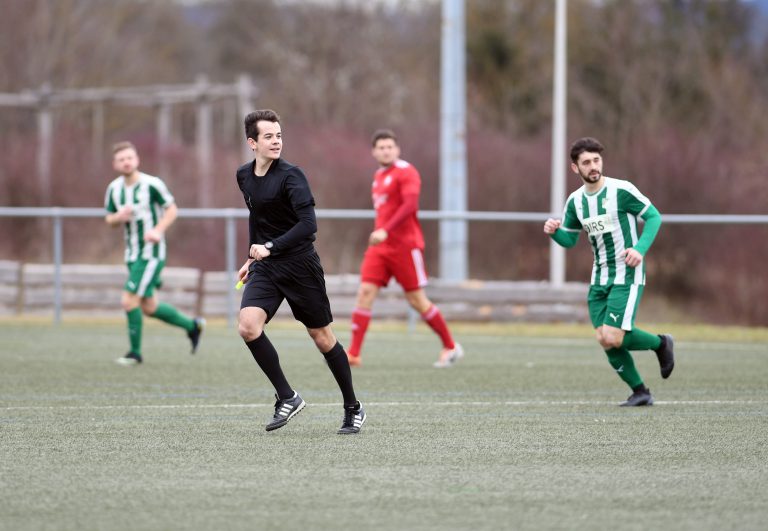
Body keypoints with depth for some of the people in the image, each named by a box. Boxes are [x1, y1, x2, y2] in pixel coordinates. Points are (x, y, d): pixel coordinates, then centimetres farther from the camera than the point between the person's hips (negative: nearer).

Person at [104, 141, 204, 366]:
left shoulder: (152, 184, -14)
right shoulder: (114, 189, 3)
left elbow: (172, 209, -5)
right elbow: (109, 219, 11)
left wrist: (159, 230, -21)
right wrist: (119, 217, -13)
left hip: (152, 253, -7)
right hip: (132, 254, 7)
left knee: (129, 300, -14)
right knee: (149, 308, 12)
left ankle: (135, 353, 0)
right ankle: (192, 325, 34)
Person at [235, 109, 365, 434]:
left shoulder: (290, 176, -15)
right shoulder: (244, 176, 7)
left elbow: (308, 224, -24)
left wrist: (270, 247, -28)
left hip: (300, 264, -5)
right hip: (265, 267, 5)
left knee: (321, 336, 5)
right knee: (248, 326, -18)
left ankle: (353, 409, 22)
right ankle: (287, 398, -6)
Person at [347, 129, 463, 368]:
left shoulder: (405, 172, -9)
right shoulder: (379, 176, 16)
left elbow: (410, 205, -22)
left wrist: (385, 231, -30)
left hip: (404, 245, -7)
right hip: (380, 246, 7)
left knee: (417, 300, -2)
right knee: (365, 292, -8)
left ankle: (451, 347, 14)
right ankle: (353, 354, -11)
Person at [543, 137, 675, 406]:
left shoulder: (622, 190, -12)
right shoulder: (575, 201, 5)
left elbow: (653, 217, -6)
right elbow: (569, 239, 14)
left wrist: (640, 248, -20)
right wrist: (554, 231, -8)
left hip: (627, 275, -6)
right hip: (600, 279, 6)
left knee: (612, 339, -16)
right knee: (605, 341, 0)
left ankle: (661, 343, 11)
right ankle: (640, 392, 15)